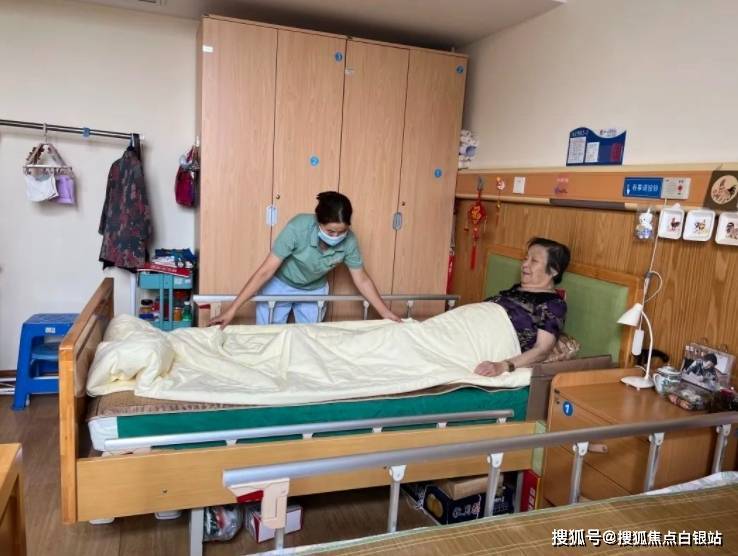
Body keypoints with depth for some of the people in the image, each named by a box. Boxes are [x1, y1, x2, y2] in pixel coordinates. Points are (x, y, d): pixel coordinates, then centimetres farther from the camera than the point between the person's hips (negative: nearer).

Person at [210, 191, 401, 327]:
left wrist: (387, 314, -10)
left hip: (314, 291, 3)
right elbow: (266, 271, -33)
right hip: (280, 285, -3)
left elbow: (362, 280, -11)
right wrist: (232, 310, -33)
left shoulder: (349, 241, -26)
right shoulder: (298, 228, -36)